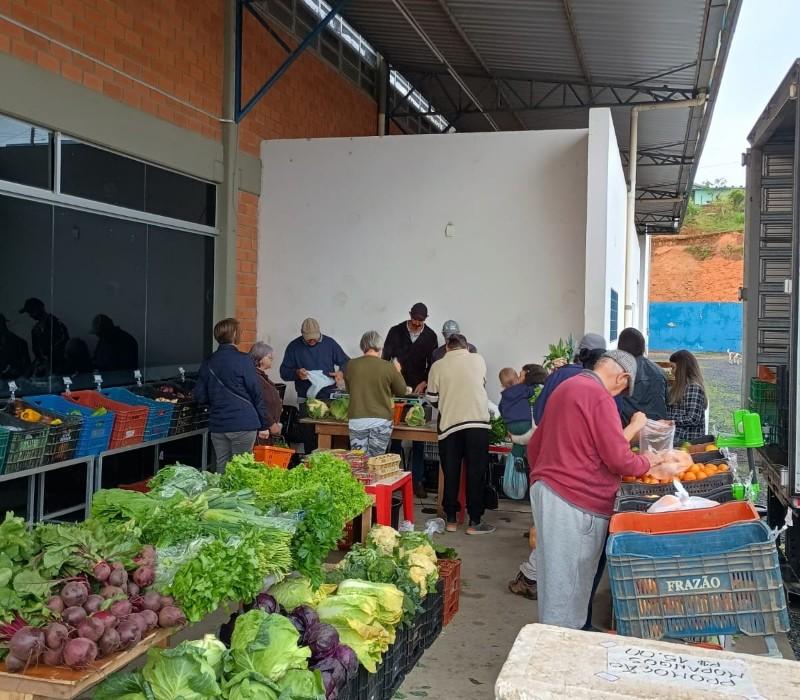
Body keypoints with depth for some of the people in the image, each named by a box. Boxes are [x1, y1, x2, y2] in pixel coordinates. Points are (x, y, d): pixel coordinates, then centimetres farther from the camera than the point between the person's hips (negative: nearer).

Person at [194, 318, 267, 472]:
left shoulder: (208, 363, 7)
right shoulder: (243, 360, -8)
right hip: (244, 424, -5)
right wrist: (263, 424, 0)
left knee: (221, 469, 11)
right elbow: (257, 394, -7)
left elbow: (200, 396, 8)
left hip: (217, 425, 5)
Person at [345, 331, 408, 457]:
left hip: (357, 420, 2)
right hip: (381, 421, -2)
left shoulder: (351, 365, -1)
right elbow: (401, 390, 7)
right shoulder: (389, 367, -8)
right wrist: (397, 372, 23)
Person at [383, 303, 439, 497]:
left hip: (419, 389, 1)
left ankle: (418, 480, 3)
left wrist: (424, 383, -10)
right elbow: (386, 358, -1)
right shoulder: (396, 332, 1)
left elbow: (432, 364, 5)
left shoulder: (430, 336, 4)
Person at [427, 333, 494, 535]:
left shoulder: (438, 366, 3)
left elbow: (432, 399, 8)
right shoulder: (478, 360, 7)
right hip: (477, 422, -1)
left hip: (449, 424, 1)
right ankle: (475, 522, 7)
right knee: (476, 473, 5)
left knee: (451, 474, 10)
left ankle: (451, 520, 16)